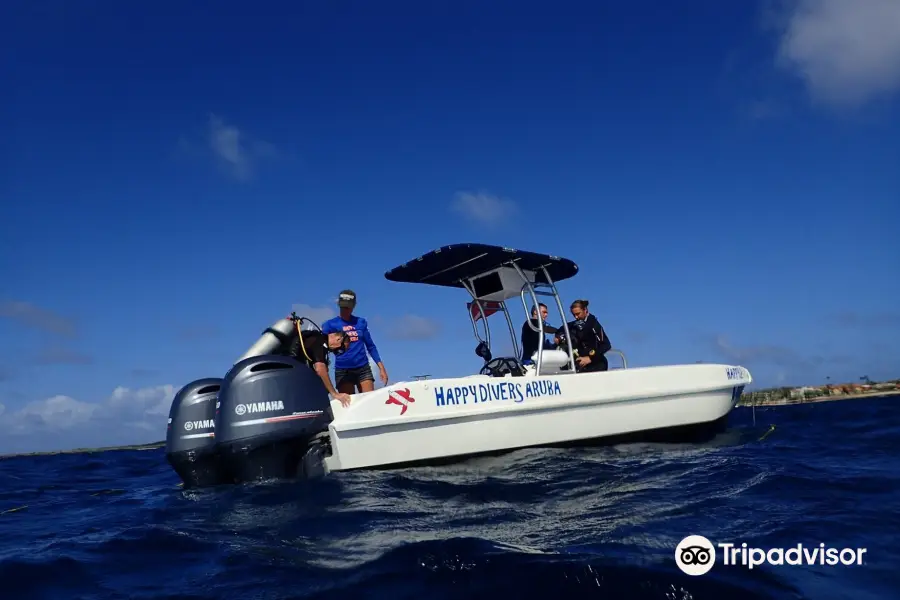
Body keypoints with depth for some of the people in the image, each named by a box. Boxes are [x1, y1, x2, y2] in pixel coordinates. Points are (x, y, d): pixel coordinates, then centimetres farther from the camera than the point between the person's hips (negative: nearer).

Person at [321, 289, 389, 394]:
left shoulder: (361, 322, 9)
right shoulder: (330, 324, 2)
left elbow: (370, 346, 14)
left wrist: (381, 367, 8)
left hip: (363, 368, 2)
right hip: (343, 370, -2)